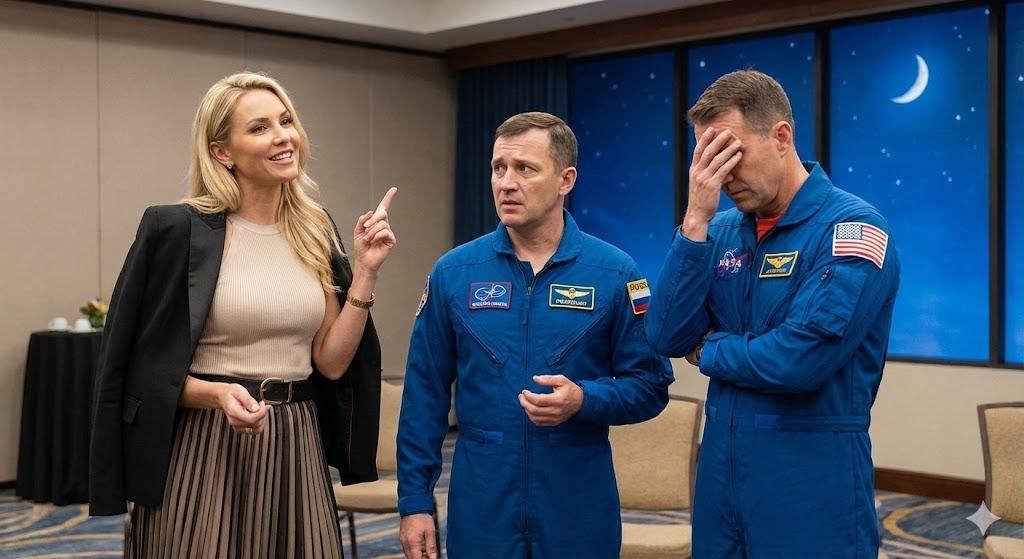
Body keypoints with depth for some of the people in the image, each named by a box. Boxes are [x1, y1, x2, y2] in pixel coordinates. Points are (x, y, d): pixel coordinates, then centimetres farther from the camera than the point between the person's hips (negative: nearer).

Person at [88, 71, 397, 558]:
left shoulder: (317, 236, 7)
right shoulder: (178, 229, -8)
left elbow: (331, 361, 3)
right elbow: (144, 368, -6)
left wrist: (364, 273, -4)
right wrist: (218, 393, -21)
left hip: (295, 450, 5)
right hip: (204, 453, -4)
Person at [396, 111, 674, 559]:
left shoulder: (615, 273, -4)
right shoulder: (453, 273, 0)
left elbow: (650, 386, -1)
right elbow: (425, 395, 3)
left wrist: (583, 400, -19)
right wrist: (415, 500, 0)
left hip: (579, 504, -1)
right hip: (481, 504, 1)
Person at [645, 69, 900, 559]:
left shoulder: (853, 228, -14)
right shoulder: (722, 231, 5)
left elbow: (799, 361, -24)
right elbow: (667, 337, -5)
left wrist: (708, 353, -6)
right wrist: (696, 221, -12)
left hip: (811, 478, -6)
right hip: (720, 464, 6)